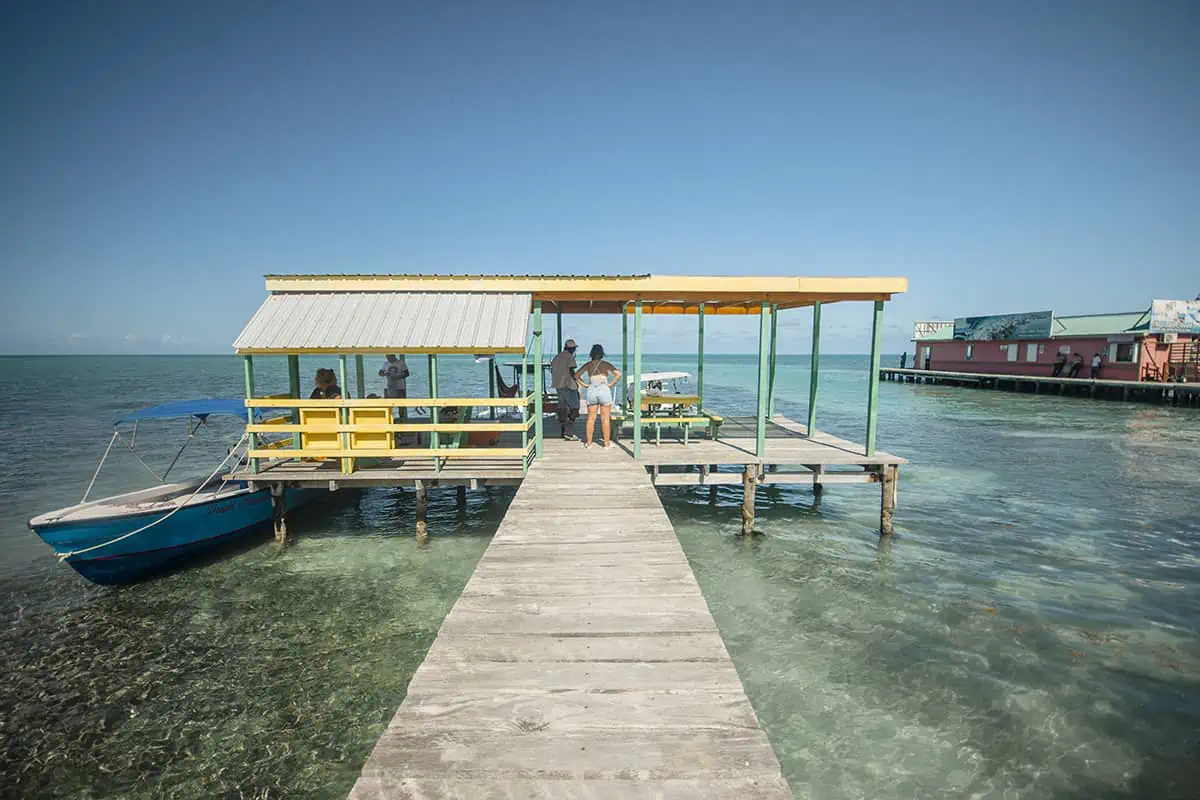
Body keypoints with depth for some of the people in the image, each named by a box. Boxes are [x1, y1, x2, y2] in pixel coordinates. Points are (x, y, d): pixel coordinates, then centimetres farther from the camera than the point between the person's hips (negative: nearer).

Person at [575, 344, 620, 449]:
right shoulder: (605, 364, 4)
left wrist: (585, 385, 5)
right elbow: (618, 374, -8)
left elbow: (576, 375, 8)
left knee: (591, 418, 10)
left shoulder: (588, 365, 10)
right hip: (604, 390, -2)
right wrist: (611, 384, -2)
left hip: (591, 390, 2)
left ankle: (588, 442, 13)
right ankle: (607, 443, 7)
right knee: (605, 419, 3)